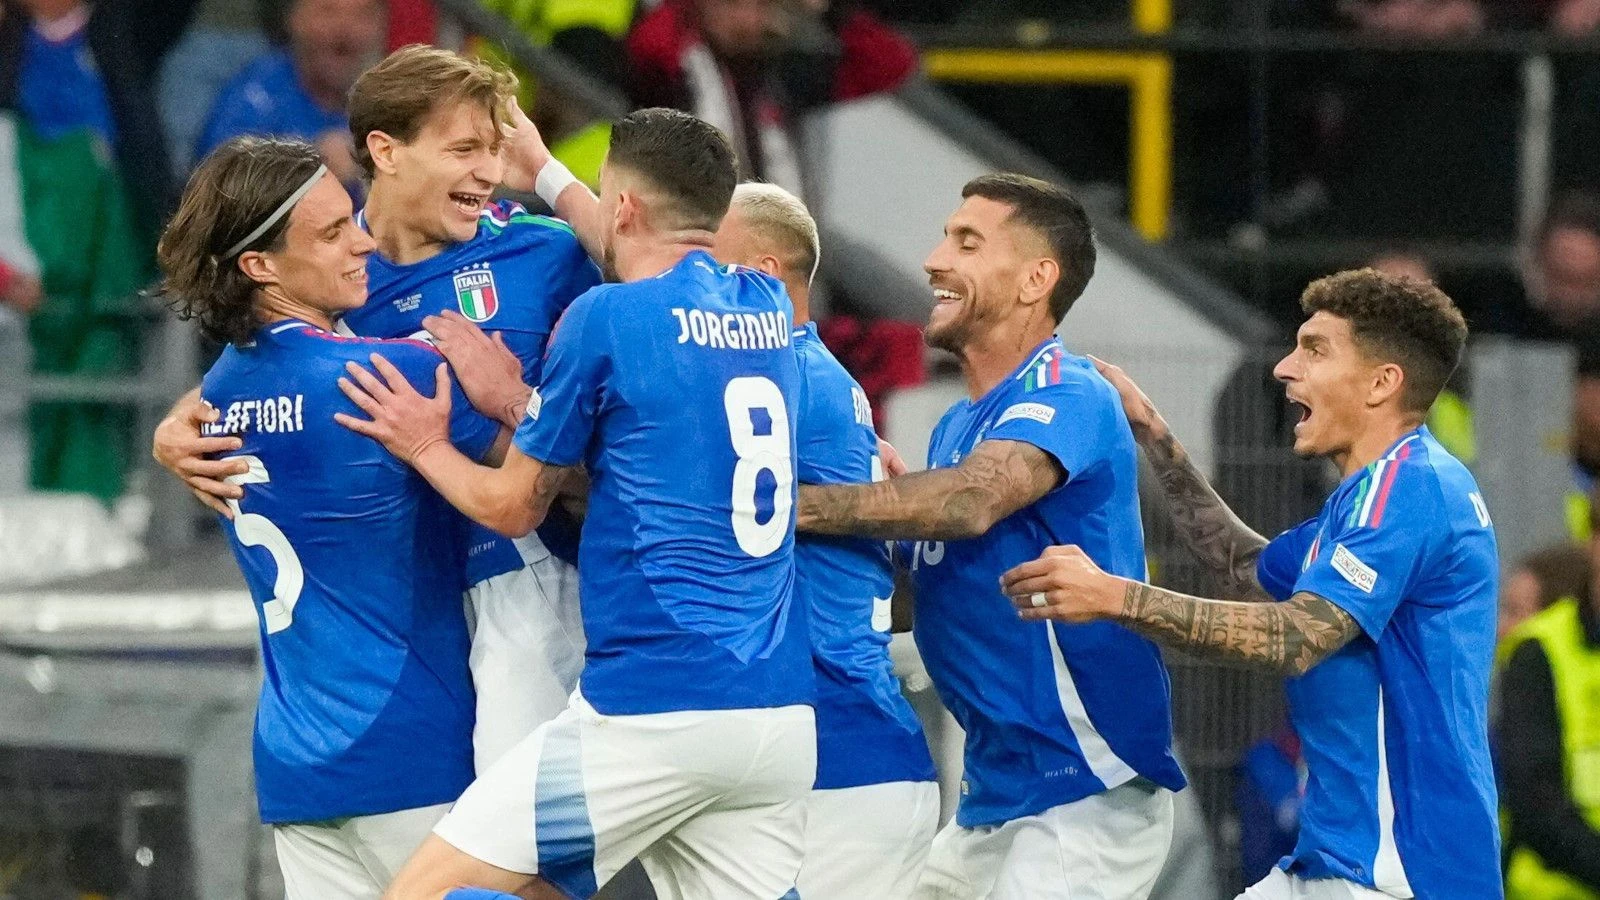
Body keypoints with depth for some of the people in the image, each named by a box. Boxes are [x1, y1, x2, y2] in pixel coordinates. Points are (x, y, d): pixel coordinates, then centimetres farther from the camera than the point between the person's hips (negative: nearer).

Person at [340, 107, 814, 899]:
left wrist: (426, 448, 23)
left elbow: (513, 506, 5)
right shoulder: (767, 308, 13)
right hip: (782, 718, 7)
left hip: (653, 708, -7)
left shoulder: (604, 318, -5)